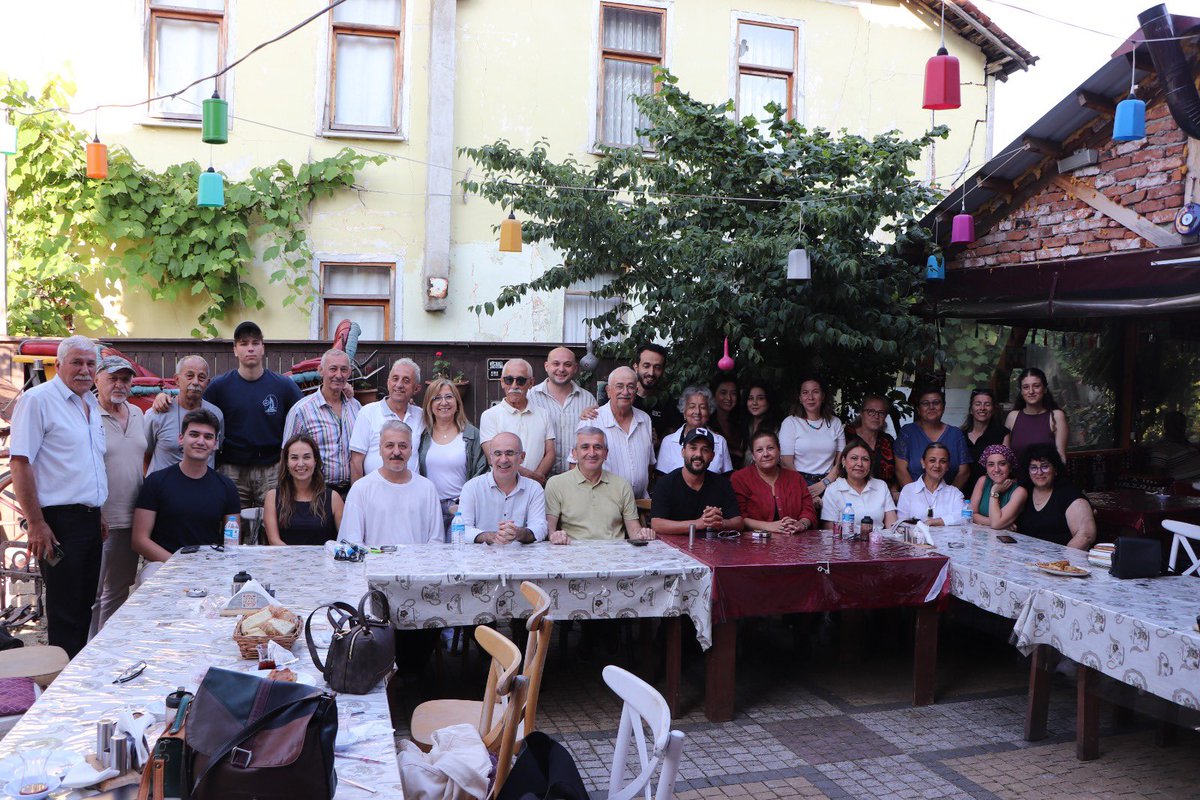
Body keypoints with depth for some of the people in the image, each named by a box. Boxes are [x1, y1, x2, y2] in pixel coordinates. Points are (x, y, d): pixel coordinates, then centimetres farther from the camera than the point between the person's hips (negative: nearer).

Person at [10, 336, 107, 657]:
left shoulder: (91, 404, 14)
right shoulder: (37, 400, -10)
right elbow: (20, 463, -15)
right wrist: (36, 524, -18)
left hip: (90, 521, 8)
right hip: (58, 522, -8)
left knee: (84, 605, 15)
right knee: (64, 614, -1)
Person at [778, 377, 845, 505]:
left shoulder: (835, 423, 14)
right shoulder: (790, 422, 4)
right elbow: (787, 463, -3)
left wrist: (823, 484, -6)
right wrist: (808, 494, -11)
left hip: (829, 484, 2)